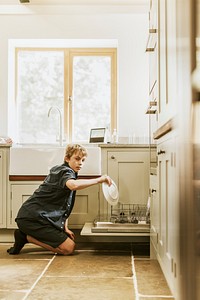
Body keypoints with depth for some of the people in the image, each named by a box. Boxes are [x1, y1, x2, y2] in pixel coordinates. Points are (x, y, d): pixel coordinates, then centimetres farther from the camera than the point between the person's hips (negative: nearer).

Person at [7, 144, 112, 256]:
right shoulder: (65, 172, -11)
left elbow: (64, 205, 20)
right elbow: (74, 185, -39)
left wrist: (65, 228, 11)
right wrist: (98, 180, -31)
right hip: (33, 218, -10)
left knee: (70, 238, 16)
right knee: (69, 248, -12)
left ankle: (26, 234, 10)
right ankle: (27, 237, -5)